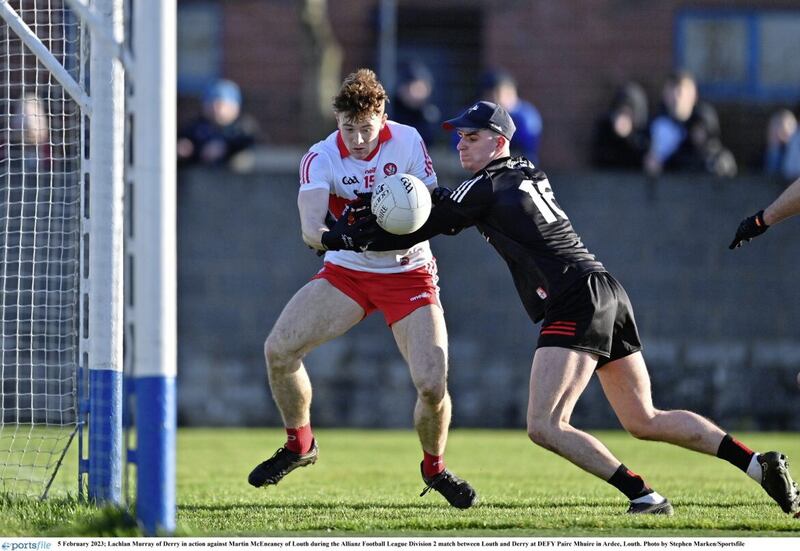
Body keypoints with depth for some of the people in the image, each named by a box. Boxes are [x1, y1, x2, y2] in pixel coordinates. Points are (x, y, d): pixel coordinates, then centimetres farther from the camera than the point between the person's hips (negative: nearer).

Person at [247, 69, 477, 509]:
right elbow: (310, 225, -30)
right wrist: (322, 235, -53)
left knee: (432, 384, -16)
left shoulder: (407, 141, -13)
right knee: (278, 349, -12)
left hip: (408, 275, -1)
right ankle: (299, 445, 14)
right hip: (346, 272, 1)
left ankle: (434, 468, 14)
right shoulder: (321, 158, -15)